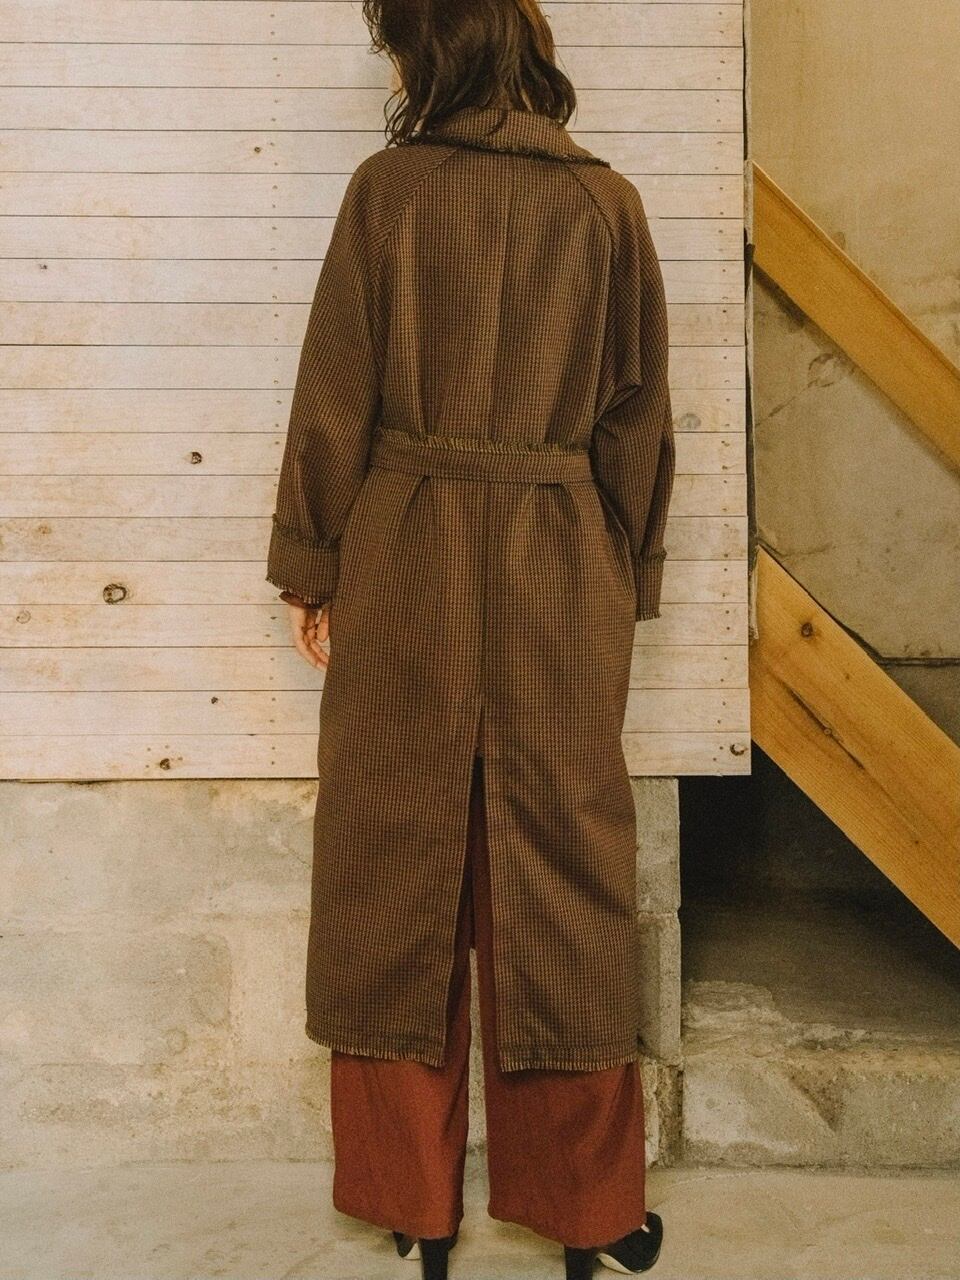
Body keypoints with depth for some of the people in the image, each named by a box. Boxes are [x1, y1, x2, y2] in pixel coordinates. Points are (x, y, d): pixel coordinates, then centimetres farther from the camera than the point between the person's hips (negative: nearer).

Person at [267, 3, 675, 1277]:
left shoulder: (387, 188, -1)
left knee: (402, 862, 8)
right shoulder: (606, 200, 5)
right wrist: (629, 576, 14)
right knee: (561, 861, 8)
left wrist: (310, 567, 6)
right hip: (559, 572, 2)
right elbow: (639, 411, 6)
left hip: (405, 562, -1)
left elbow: (335, 397, -2)